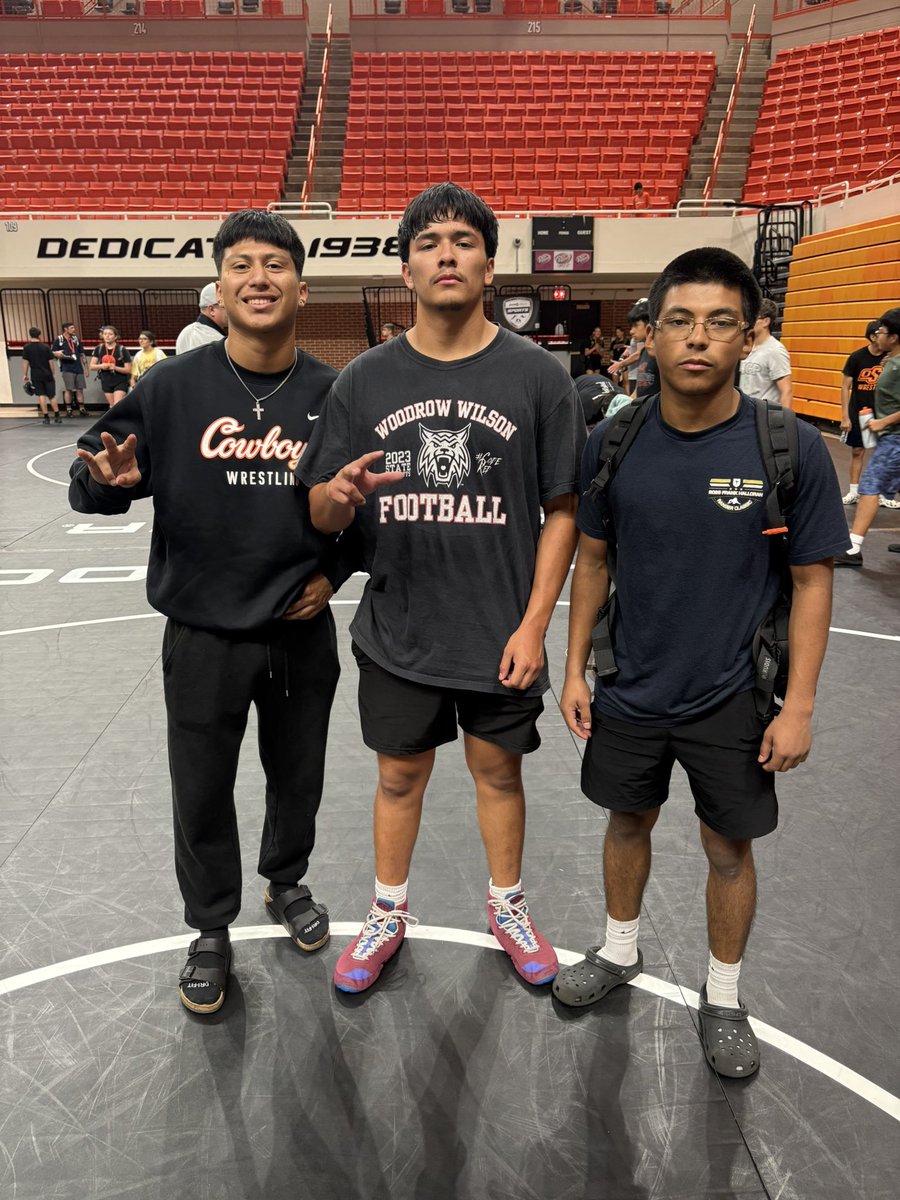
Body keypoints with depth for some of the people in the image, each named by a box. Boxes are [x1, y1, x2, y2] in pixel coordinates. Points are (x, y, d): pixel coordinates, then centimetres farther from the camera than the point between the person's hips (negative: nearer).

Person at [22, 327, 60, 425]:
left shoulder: (26, 347, -4)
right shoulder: (45, 347, -3)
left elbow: (25, 362, -4)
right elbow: (50, 361, -1)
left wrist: (24, 375, 3)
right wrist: (53, 373, 9)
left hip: (36, 375, 0)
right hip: (47, 374, 0)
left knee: (41, 395, 3)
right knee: (52, 396, 7)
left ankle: (46, 417, 0)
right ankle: (57, 416, 6)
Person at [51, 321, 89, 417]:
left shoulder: (76, 339, 14)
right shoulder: (58, 340, 1)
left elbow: (81, 354, 18)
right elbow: (52, 353, 4)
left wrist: (86, 367, 14)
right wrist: (57, 354, -18)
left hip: (78, 368, 4)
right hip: (67, 368, -4)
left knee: (80, 389, 5)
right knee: (68, 389, -5)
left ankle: (82, 409, 11)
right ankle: (68, 409, 2)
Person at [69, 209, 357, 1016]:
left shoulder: (333, 393, -4)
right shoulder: (174, 386, -8)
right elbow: (91, 481, -2)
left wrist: (336, 571, -2)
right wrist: (109, 480, -24)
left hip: (303, 633, 2)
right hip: (203, 637, -1)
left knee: (298, 776, 19)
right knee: (202, 793, 12)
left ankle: (287, 882, 48)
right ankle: (212, 930, 36)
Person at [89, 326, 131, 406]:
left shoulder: (122, 350, -9)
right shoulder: (99, 349, 1)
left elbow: (128, 370, -9)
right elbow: (92, 366, 4)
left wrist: (115, 367, -24)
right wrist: (101, 366, -16)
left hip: (120, 382, -4)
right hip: (106, 382, 4)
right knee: (112, 407, 11)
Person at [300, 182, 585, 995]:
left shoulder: (537, 376, -7)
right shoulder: (364, 380, -2)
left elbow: (562, 510, -4)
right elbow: (322, 516, 1)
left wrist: (534, 625, -10)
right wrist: (338, 495, -23)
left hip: (501, 637, -1)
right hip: (397, 633, 2)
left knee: (498, 771, 17)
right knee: (400, 775, 17)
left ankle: (508, 907, 42)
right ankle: (389, 917, 41)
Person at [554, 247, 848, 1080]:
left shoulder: (792, 449, -15)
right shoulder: (612, 442, -8)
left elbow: (813, 580, -8)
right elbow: (593, 559, 3)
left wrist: (799, 705, -10)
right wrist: (575, 669, 3)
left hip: (733, 699, -2)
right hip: (630, 691, 2)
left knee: (730, 848, 13)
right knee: (628, 821, 20)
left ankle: (723, 996, 38)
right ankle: (620, 952, 47)